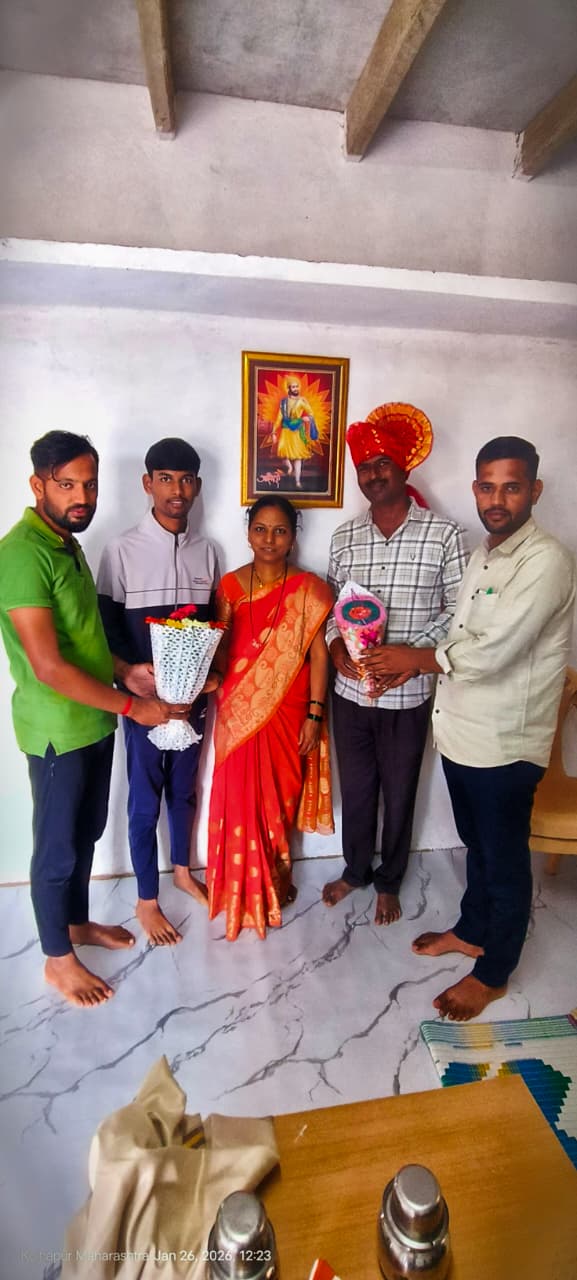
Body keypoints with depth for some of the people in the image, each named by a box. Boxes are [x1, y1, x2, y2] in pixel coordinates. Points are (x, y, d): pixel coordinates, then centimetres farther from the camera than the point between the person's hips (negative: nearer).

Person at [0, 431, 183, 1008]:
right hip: (57, 731, -9)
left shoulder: (67, 543, 8)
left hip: (94, 722, 9)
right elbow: (47, 665, -27)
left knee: (86, 834, 23)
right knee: (57, 846, 10)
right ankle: (57, 958, 30)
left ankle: (79, 923, 44)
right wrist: (130, 705, -22)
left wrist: (125, 670, 3)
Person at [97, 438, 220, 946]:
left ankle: (182, 870, 42)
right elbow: (107, 627, -7)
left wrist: (214, 670, -7)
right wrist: (132, 672, -22)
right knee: (145, 800, 9)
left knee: (184, 789, 20)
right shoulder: (122, 550, -9)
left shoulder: (205, 550, 3)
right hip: (144, 697, -4)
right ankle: (147, 899, 27)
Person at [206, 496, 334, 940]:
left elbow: (318, 655, -4)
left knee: (280, 796, 13)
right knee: (242, 797, 8)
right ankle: (247, 888, 30)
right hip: (239, 711, 1)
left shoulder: (308, 589, -4)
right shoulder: (230, 585, 0)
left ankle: (274, 880, 38)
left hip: (288, 710, -1)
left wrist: (315, 714, -7)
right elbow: (218, 647, 2)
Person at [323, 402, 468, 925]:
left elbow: (457, 608, -7)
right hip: (350, 691, 3)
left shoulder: (443, 534, -8)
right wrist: (336, 646, -11)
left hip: (407, 694, -3)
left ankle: (389, 881, 39)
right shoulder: (345, 537, 3)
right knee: (355, 789, 19)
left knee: (398, 794, 15)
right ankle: (355, 869, 43)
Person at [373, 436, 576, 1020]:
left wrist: (413, 657, -11)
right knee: (477, 846, 25)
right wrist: (412, 661, -4)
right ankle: (471, 930, 47)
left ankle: (493, 972, 33)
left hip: (504, 745, -7)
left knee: (505, 861, 13)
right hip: (460, 732, 8)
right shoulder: (483, 553, 8)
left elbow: (489, 654, -26)